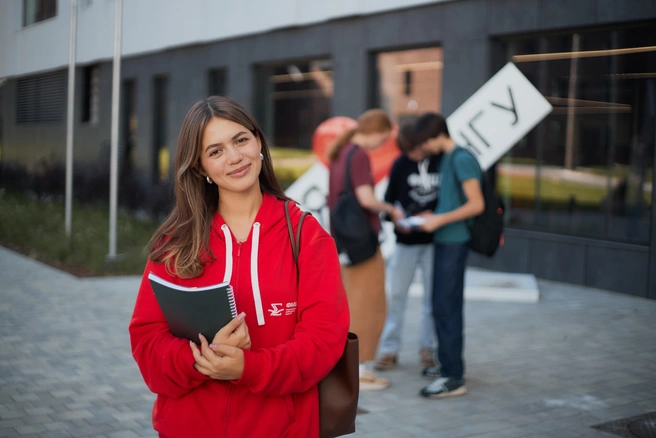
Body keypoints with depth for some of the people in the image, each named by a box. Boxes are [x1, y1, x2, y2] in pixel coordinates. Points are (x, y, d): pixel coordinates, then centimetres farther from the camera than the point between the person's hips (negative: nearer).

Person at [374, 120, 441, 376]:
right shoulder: (400, 164, 0)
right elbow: (389, 200, 5)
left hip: (435, 240, -1)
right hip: (406, 240, 1)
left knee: (432, 297, 6)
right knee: (395, 294, 4)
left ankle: (427, 350, 17)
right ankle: (389, 349, 14)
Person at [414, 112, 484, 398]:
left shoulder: (462, 159, -13)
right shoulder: (446, 159, 15)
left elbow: (476, 205, -17)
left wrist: (440, 220, -16)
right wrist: (434, 216, 10)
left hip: (454, 242, -9)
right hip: (444, 241, 9)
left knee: (446, 308, -8)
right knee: (445, 307, 14)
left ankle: (454, 377, -3)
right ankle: (449, 364, 25)